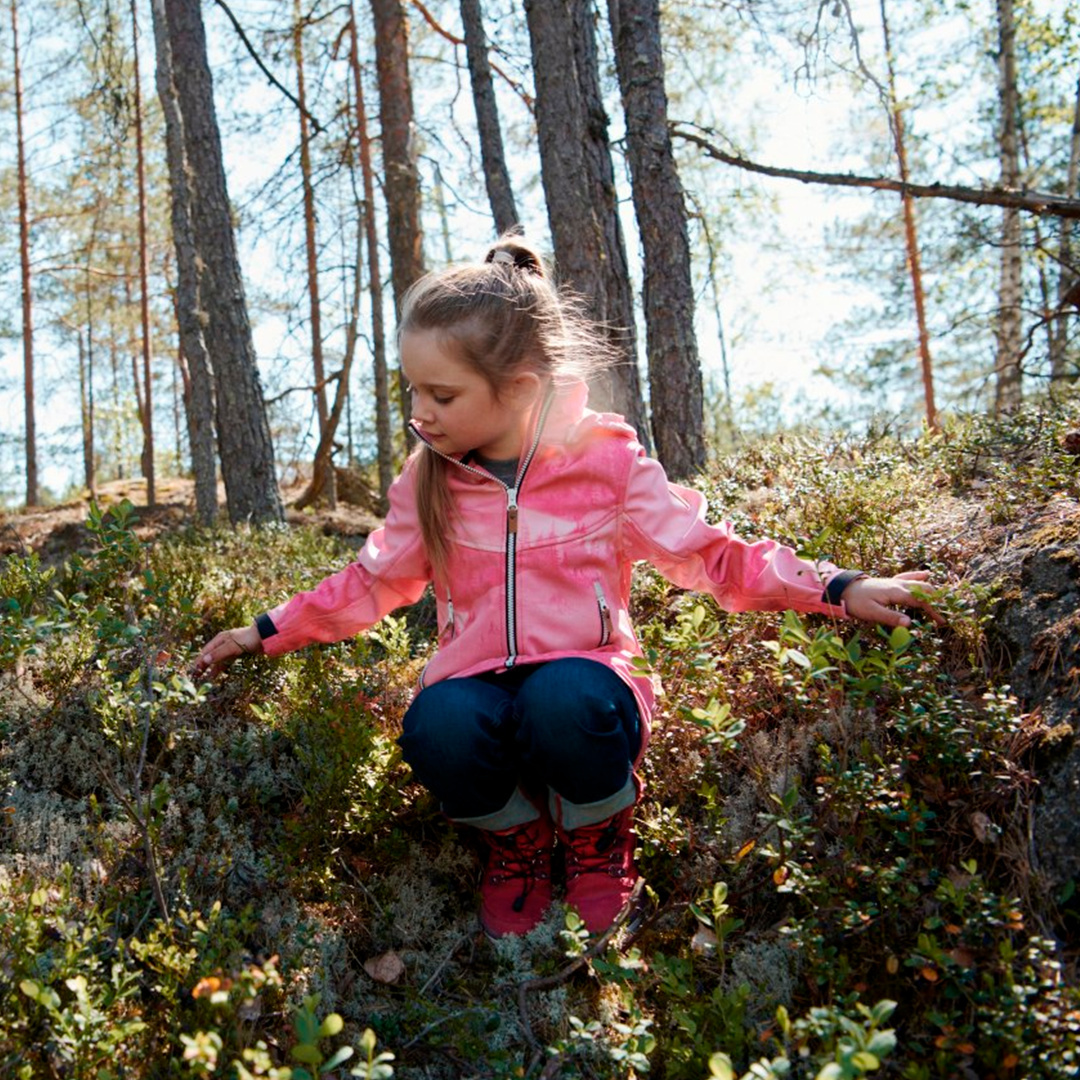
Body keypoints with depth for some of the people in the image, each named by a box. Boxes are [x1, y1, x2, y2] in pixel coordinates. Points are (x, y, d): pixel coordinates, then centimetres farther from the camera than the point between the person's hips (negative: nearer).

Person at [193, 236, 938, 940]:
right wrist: (269, 633, 15)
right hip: (476, 688, 2)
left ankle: (598, 841, -1)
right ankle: (516, 839, 3)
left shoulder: (607, 461, -2)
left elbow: (707, 555, 1)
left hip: (582, 678, -2)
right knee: (438, 729, -34)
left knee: (563, 700, -39)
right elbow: (373, 583, 19)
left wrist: (836, 589, -8)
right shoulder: (429, 481, 7)